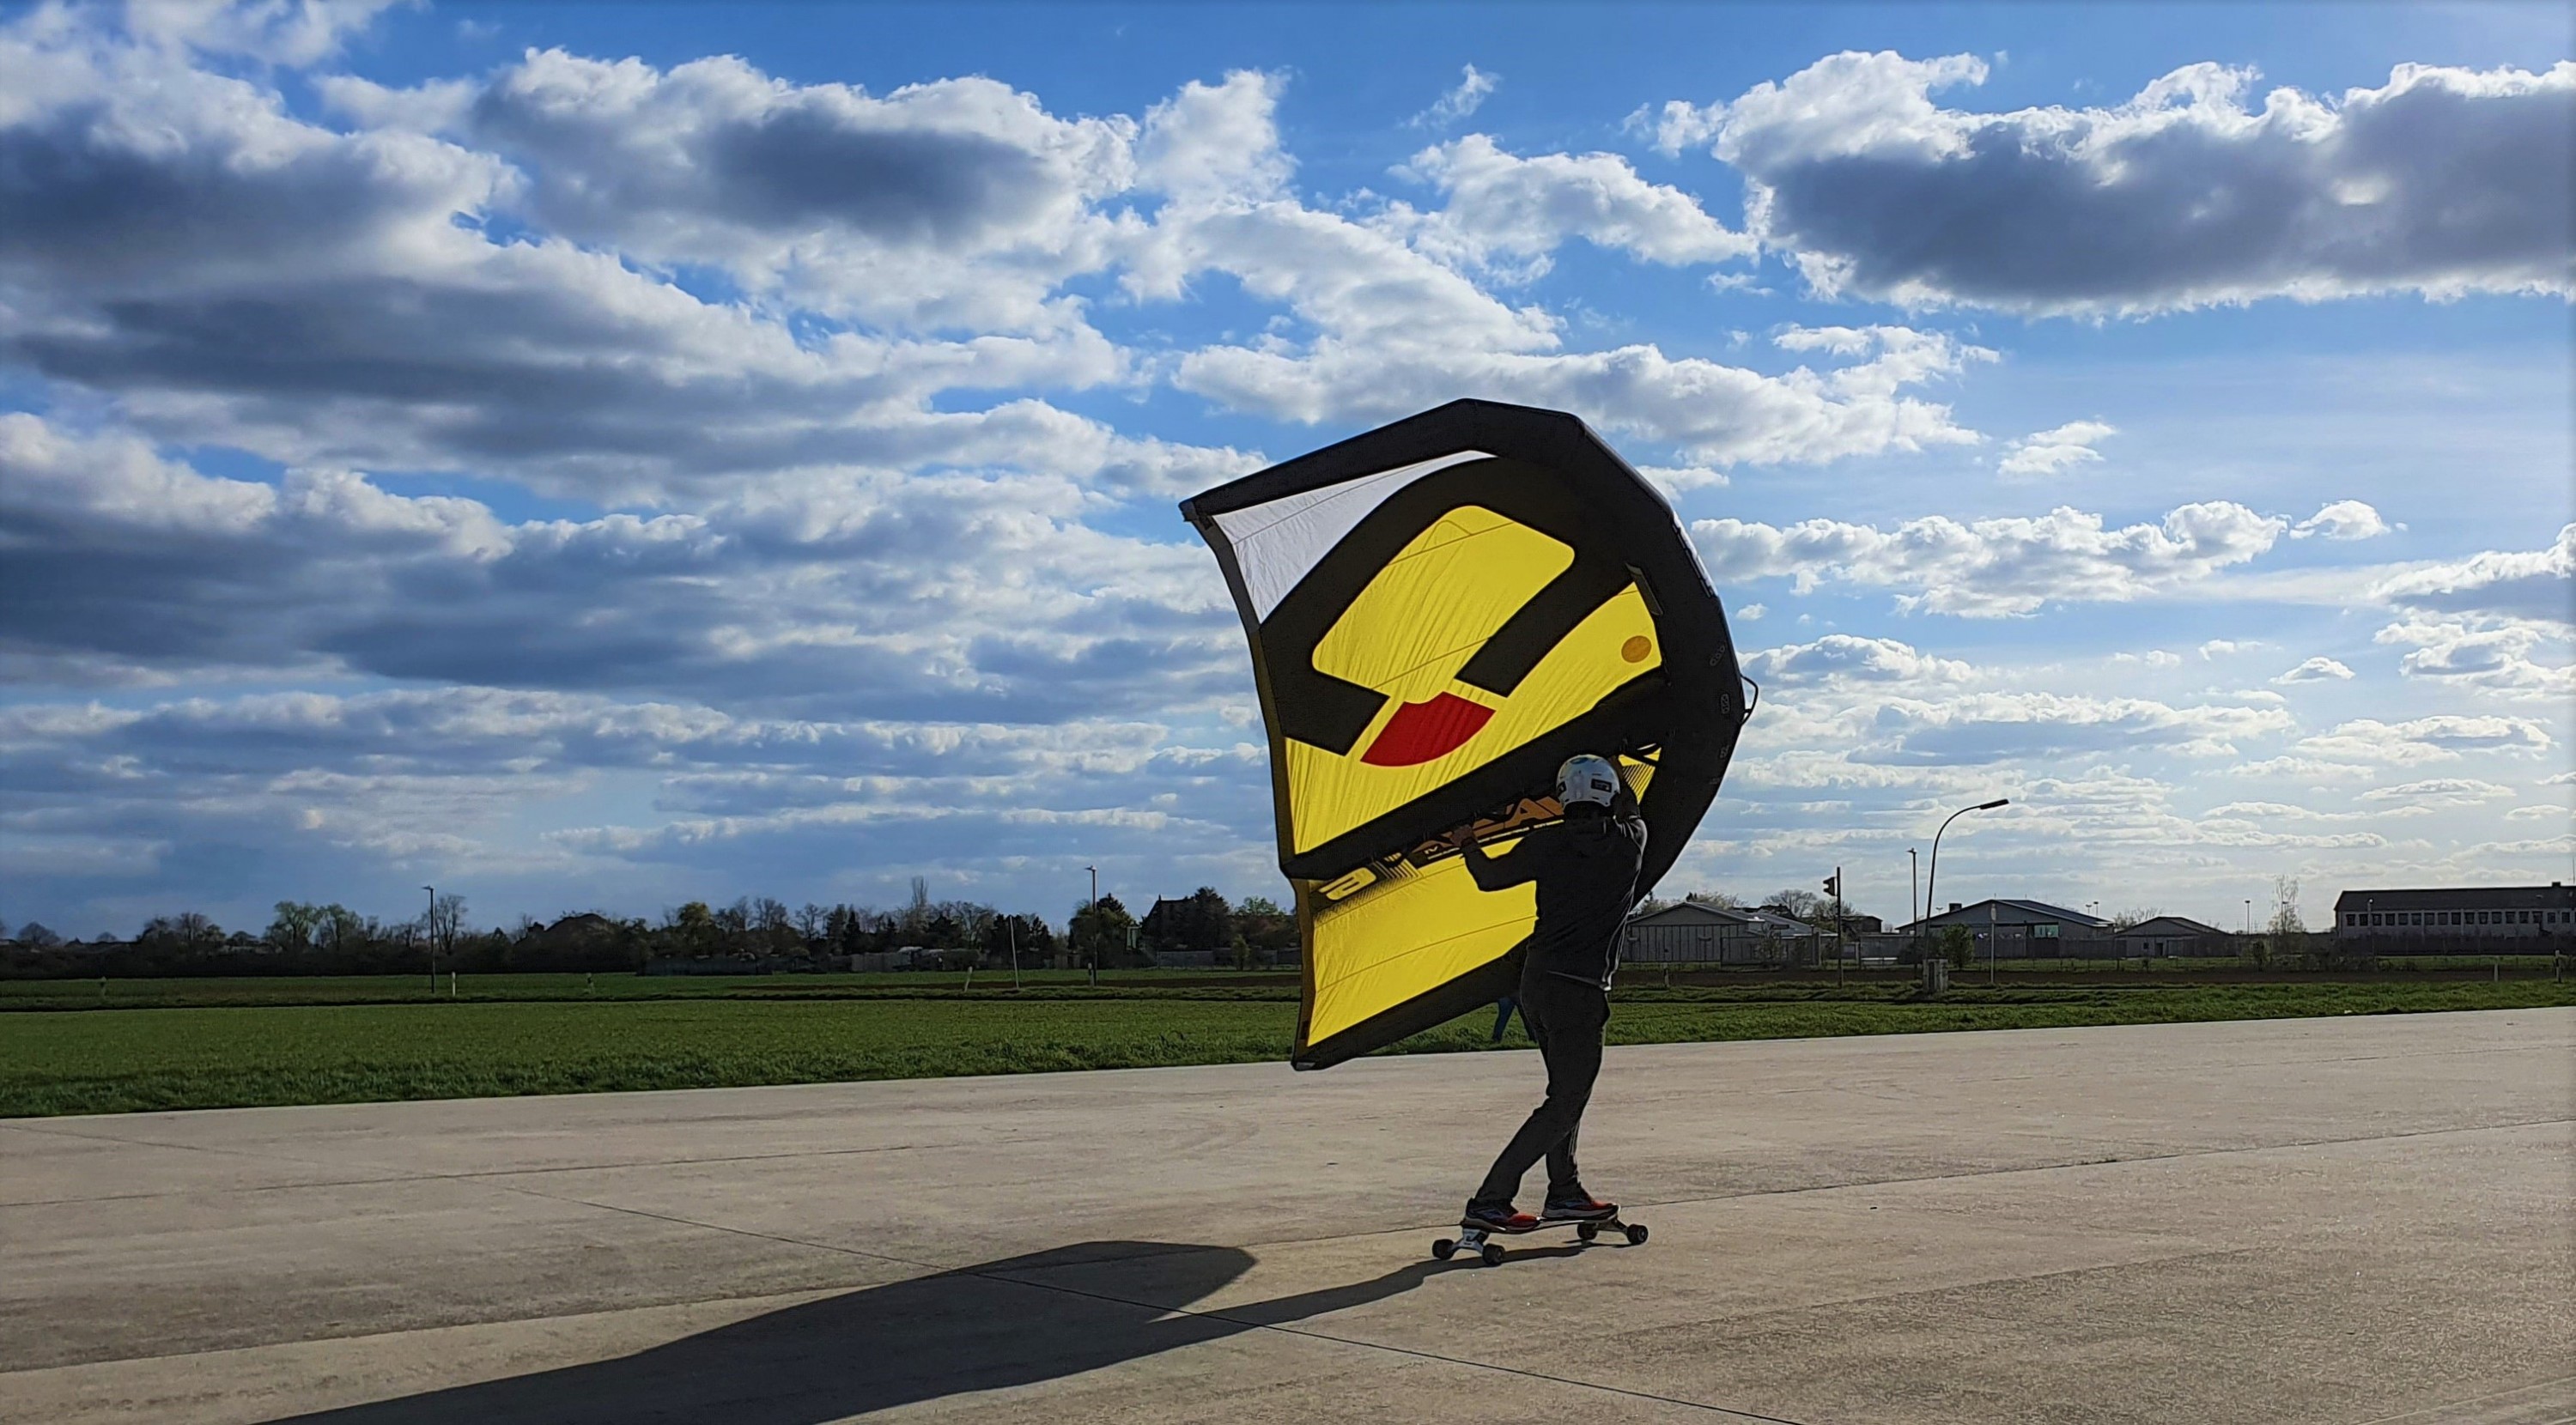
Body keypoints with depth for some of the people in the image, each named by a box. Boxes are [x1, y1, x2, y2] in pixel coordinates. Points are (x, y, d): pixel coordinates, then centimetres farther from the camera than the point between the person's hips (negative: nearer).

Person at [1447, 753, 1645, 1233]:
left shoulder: (1548, 843, 0)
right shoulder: (1629, 842, -2)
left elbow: (1489, 877, 13)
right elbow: (1631, 812, 23)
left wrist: (1467, 844, 34)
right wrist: (1613, 768, 40)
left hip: (1535, 982, 5)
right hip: (1580, 991, -5)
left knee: (1567, 1089, 22)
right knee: (1565, 1104, -1)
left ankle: (1565, 1192, 27)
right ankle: (1489, 1202, -7)